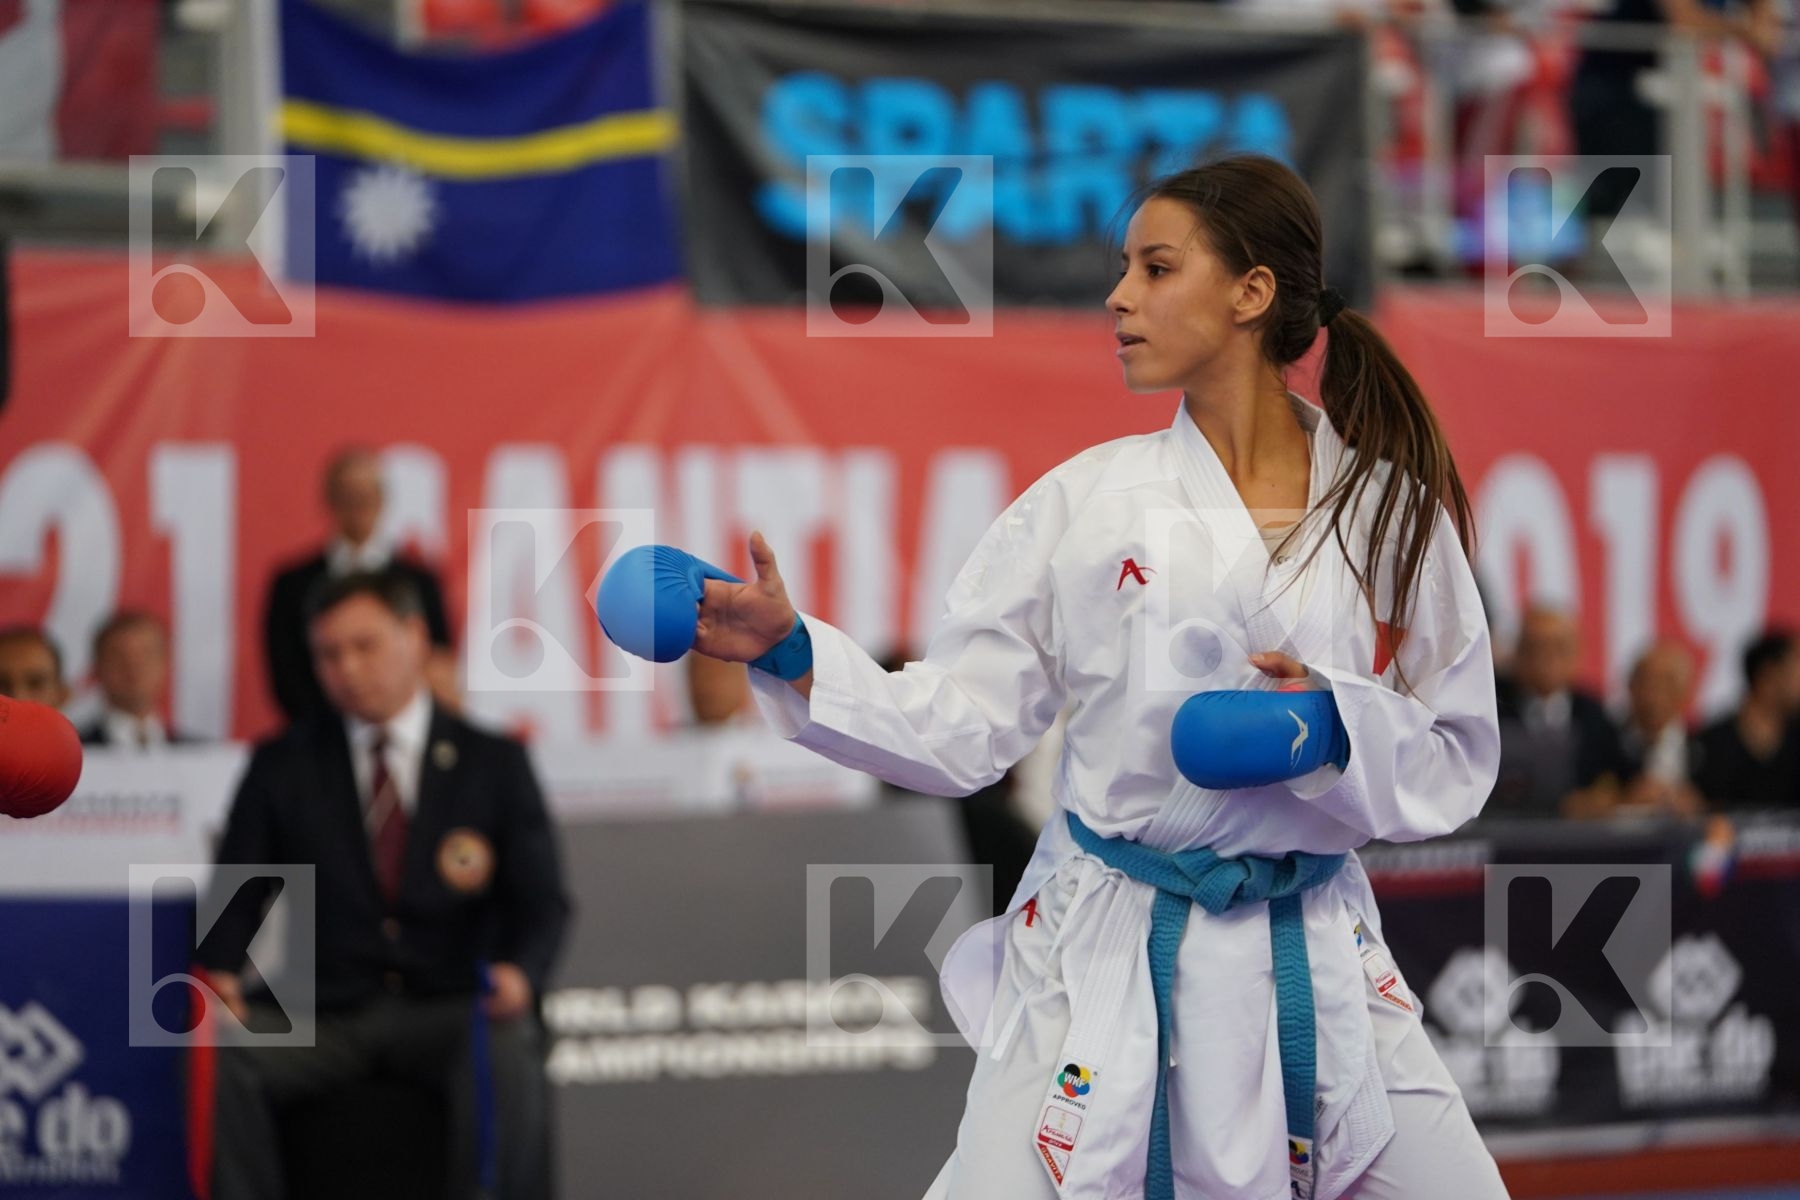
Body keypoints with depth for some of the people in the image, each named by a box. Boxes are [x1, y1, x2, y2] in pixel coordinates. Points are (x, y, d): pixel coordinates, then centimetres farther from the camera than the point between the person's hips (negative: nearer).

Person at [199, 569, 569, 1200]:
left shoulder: (493, 764, 10)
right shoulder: (282, 765, 13)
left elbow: (541, 903, 4)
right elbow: (235, 897, 9)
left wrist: (521, 971, -19)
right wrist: (219, 975, -14)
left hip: (447, 1012, -1)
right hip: (326, 1017, 1)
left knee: (507, 1048, -35)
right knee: (221, 1052, -29)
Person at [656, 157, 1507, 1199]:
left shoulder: (1393, 511, -2)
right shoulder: (1089, 501, -2)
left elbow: (1457, 760, 4)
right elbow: (958, 729, -2)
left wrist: (1333, 727, -16)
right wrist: (789, 653, -15)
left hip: (1313, 958, 1)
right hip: (1098, 956, -1)